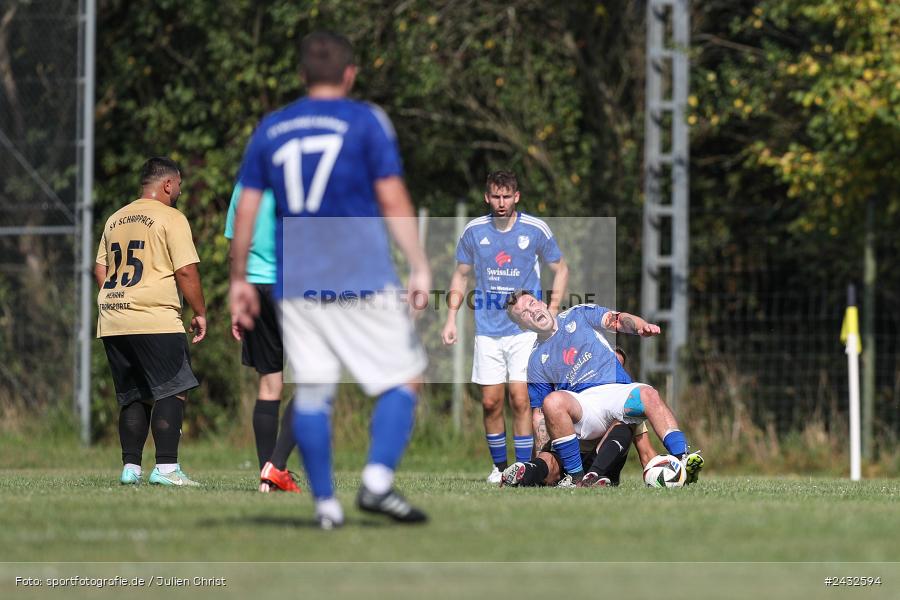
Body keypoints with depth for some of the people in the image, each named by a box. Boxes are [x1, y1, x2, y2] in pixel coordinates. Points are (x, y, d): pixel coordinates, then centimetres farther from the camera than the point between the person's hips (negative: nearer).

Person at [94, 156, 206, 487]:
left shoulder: (115, 220, 18)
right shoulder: (170, 218, -4)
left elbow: (100, 271, 20)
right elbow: (186, 271, -9)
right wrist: (200, 313, 0)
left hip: (112, 323, 7)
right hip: (155, 320, -7)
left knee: (133, 398, 12)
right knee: (171, 392, -5)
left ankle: (130, 466, 8)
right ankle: (166, 467, -13)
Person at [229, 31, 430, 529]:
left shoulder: (271, 129, 10)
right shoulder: (366, 121, -1)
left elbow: (245, 211, 10)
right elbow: (393, 199, -6)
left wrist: (239, 281, 16)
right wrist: (420, 266, -4)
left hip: (295, 283, 4)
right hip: (362, 279, -4)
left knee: (311, 393, 7)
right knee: (402, 380, 4)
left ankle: (324, 502, 3)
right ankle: (377, 479, -15)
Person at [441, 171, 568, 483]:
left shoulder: (536, 230, -3)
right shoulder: (473, 231, 2)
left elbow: (560, 270, 9)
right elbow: (461, 275, 14)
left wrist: (551, 315, 0)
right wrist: (451, 319, 6)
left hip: (525, 328, -2)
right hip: (487, 329, 2)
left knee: (519, 399, -11)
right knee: (490, 402, 0)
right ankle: (499, 465, 15)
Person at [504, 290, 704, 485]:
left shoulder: (579, 315, 16)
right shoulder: (535, 362, 17)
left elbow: (616, 320, 1)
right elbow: (539, 414, 14)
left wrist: (641, 326, -22)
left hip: (618, 392, 0)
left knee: (649, 394, -31)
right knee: (553, 401, -34)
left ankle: (682, 458, -43)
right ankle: (576, 478, -32)